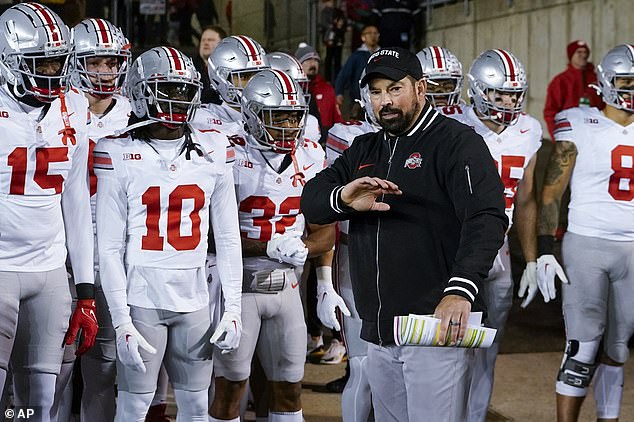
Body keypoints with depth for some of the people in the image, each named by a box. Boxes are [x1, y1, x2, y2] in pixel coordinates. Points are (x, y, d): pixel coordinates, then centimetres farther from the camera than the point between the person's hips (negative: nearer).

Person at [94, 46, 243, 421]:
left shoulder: (213, 150, 6)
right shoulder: (119, 154, -3)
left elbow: (228, 238, 10)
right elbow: (110, 247, -3)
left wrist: (233, 309, 5)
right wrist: (121, 321, -8)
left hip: (194, 300, 3)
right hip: (142, 297, -3)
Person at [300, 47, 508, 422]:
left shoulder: (457, 143, -5)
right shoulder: (364, 151, 18)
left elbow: (486, 219, -18)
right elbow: (311, 201, 8)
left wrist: (461, 290, -33)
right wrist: (343, 198, -17)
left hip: (437, 326, -7)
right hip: (380, 334, 7)